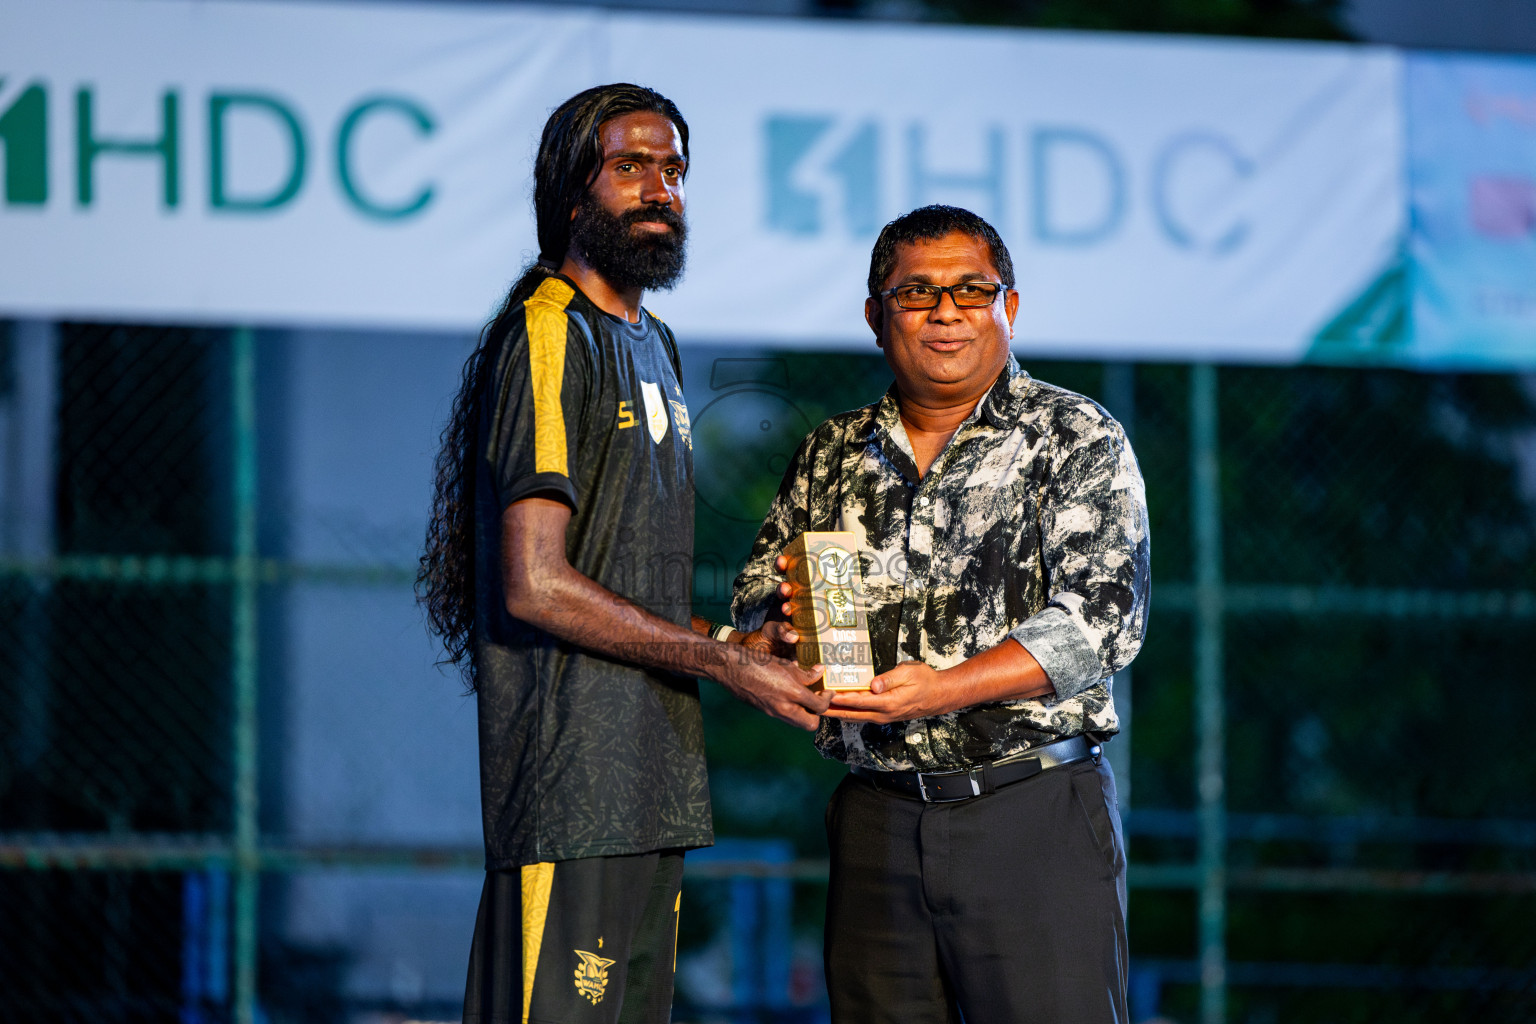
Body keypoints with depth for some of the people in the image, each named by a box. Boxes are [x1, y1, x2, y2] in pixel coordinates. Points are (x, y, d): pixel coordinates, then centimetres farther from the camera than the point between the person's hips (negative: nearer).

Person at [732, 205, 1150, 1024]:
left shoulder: (1076, 440, 1)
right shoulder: (832, 456, 14)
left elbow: (1098, 617, -10)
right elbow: (754, 597, 17)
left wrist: (943, 690, -21)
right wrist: (785, 616, -9)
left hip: (1033, 809, -4)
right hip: (877, 822, 4)